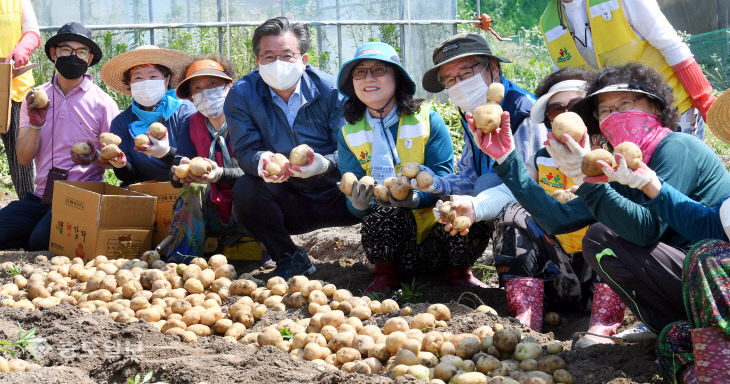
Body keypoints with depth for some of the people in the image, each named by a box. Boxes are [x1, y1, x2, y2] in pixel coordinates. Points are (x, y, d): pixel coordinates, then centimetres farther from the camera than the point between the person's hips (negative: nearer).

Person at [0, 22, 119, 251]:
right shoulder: (35, 99, 11)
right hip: (40, 198, 5)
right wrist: (35, 124, -10)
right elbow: (23, 159, 7)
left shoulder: (103, 103, 0)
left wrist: (94, 156, -20)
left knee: (41, 241, -29)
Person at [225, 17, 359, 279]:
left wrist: (324, 164, -37)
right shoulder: (242, 95, -5)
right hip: (286, 203, 1)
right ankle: (289, 258, -6)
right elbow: (245, 150, -10)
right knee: (245, 190, -28)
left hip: (333, 198, -1)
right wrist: (261, 162, -36)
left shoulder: (330, 91, -9)